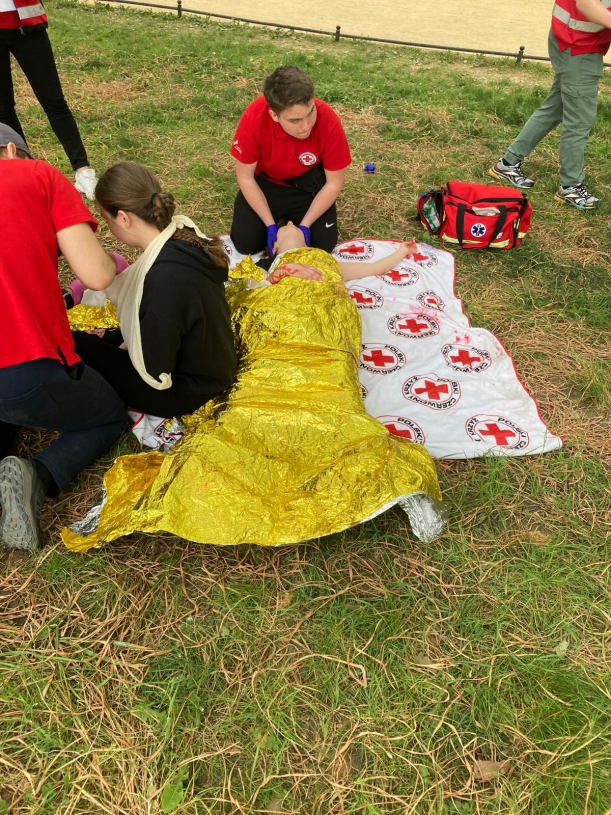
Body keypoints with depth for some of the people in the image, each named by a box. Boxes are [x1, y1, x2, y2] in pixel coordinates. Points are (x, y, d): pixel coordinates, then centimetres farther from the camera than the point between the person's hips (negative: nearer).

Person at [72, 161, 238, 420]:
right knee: (100, 339, 25)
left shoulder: (165, 279, -36)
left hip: (184, 390, -8)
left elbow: (156, 376, -26)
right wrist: (113, 337, 10)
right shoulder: (183, 236, -8)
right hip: (207, 367, 9)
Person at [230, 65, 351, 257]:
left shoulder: (328, 121, -31)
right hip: (266, 181, 0)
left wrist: (304, 226, -22)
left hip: (309, 182, 0)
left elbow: (334, 183, -17)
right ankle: (281, 217, 18)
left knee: (324, 244, -13)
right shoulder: (254, 118, -32)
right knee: (246, 244, -12)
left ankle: (296, 218, 19)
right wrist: (271, 225, -22)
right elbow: (246, 178, -18)